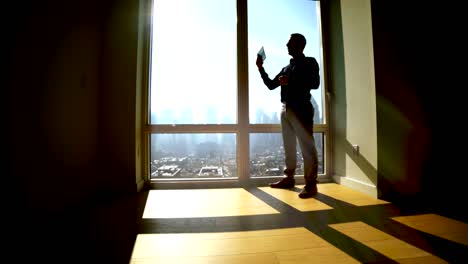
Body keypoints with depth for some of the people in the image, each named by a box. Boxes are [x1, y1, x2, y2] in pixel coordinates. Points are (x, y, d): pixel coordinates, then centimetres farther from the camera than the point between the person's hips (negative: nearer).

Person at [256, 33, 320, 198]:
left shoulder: (310, 62, 6)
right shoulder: (286, 68, 24)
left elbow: (315, 83, -8)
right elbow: (271, 85, 20)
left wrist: (290, 81, -13)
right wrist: (261, 68, 12)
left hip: (301, 108, -6)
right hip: (285, 109, 7)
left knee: (307, 147, -7)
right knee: (288, 147, 8)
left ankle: (311, 184, -2)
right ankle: (289, 178, 16)